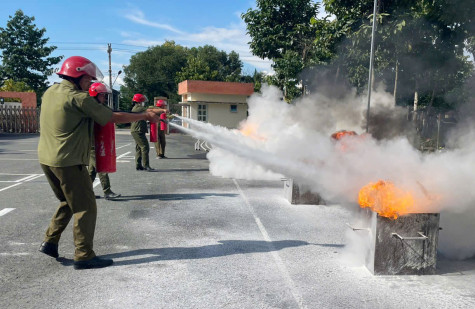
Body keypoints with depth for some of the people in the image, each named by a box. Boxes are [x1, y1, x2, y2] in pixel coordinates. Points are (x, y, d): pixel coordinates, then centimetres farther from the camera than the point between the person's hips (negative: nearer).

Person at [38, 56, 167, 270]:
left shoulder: (50, 92, 11)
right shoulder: (78, 98, -15)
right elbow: (113, 118, -13)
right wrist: (145, 116, -4)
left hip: (46, 158, 9)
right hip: (69, 162, -9)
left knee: (68, 202, 24)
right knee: (85, 207, 1)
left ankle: (49, 242, 27)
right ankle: (84, 256, 6)